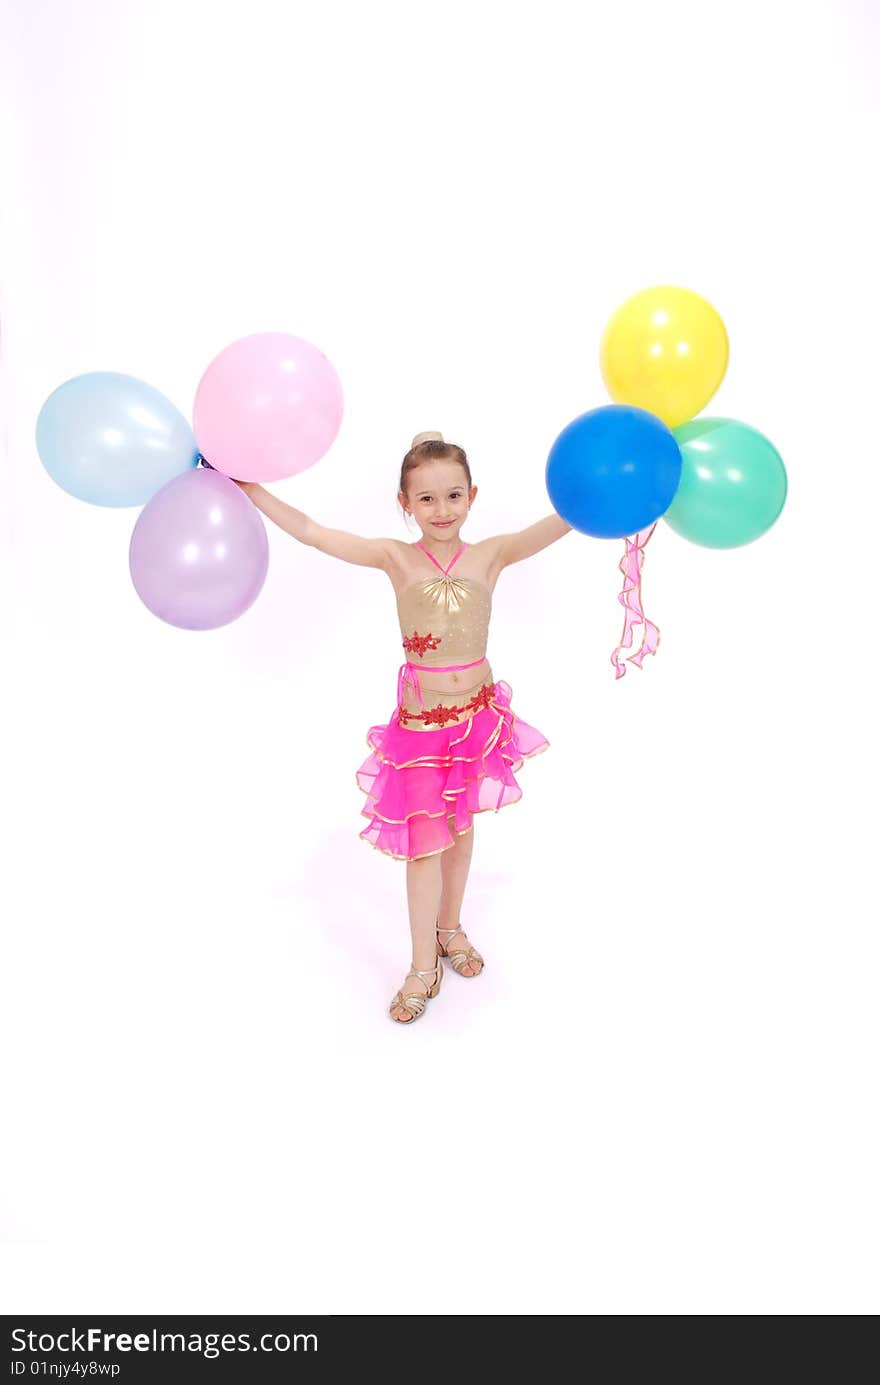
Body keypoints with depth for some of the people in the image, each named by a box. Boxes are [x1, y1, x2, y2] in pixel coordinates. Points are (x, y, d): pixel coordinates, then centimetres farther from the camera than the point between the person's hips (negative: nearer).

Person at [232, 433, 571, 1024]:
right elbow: (311, 531, -12)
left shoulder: (491, 555, -7)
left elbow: (562, 520, -16)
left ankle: (451, 929, 41)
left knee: (461, 826, 19)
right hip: (421, 721, -2)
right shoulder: (397, 558, -9)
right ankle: (424, 966, 21)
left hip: (479, 714, 2)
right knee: (426, 842, 4)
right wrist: (246, 485, -13)